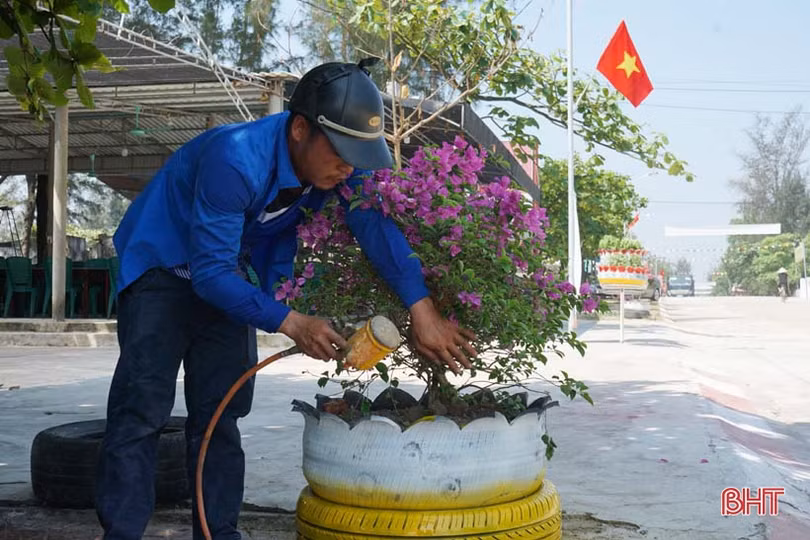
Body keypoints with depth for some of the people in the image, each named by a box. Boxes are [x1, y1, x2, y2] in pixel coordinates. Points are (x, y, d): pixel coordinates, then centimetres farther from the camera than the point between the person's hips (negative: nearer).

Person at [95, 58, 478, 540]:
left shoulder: (336, 156, -16)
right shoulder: (236, 159, -36)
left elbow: (375, 222, -26)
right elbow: (211, 271, -33)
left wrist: (423, 310, -36)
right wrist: (290, 323, -38)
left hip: (228, 277, 6)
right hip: (163, 265, -6)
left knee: (220, 414, 6)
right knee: (142, 413, -12)